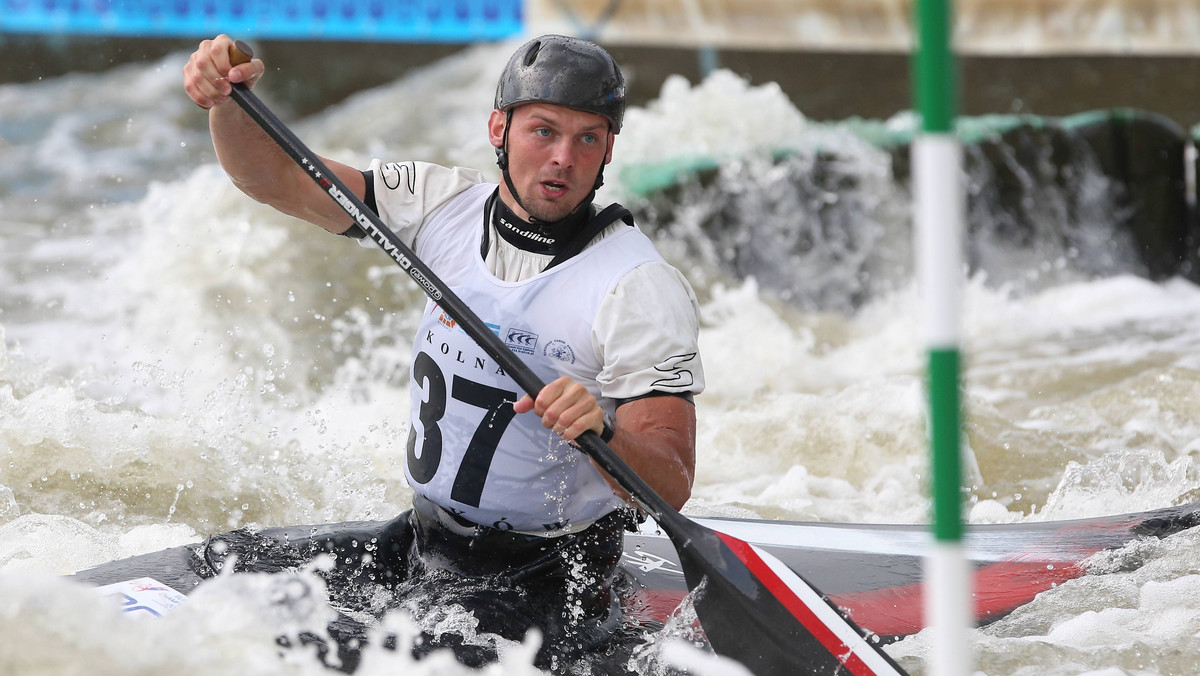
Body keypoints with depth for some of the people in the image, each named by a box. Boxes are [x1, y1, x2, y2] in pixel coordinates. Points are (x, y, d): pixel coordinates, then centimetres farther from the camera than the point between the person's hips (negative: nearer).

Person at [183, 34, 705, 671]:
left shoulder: (643, 288, -17)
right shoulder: (445, 205, 0)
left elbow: (670, 489, -22)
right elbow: (276, 178, -2)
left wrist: (603, 430, -43)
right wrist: (226, 101, -22)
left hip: (544, 589, -6)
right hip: (420, 545, 6)